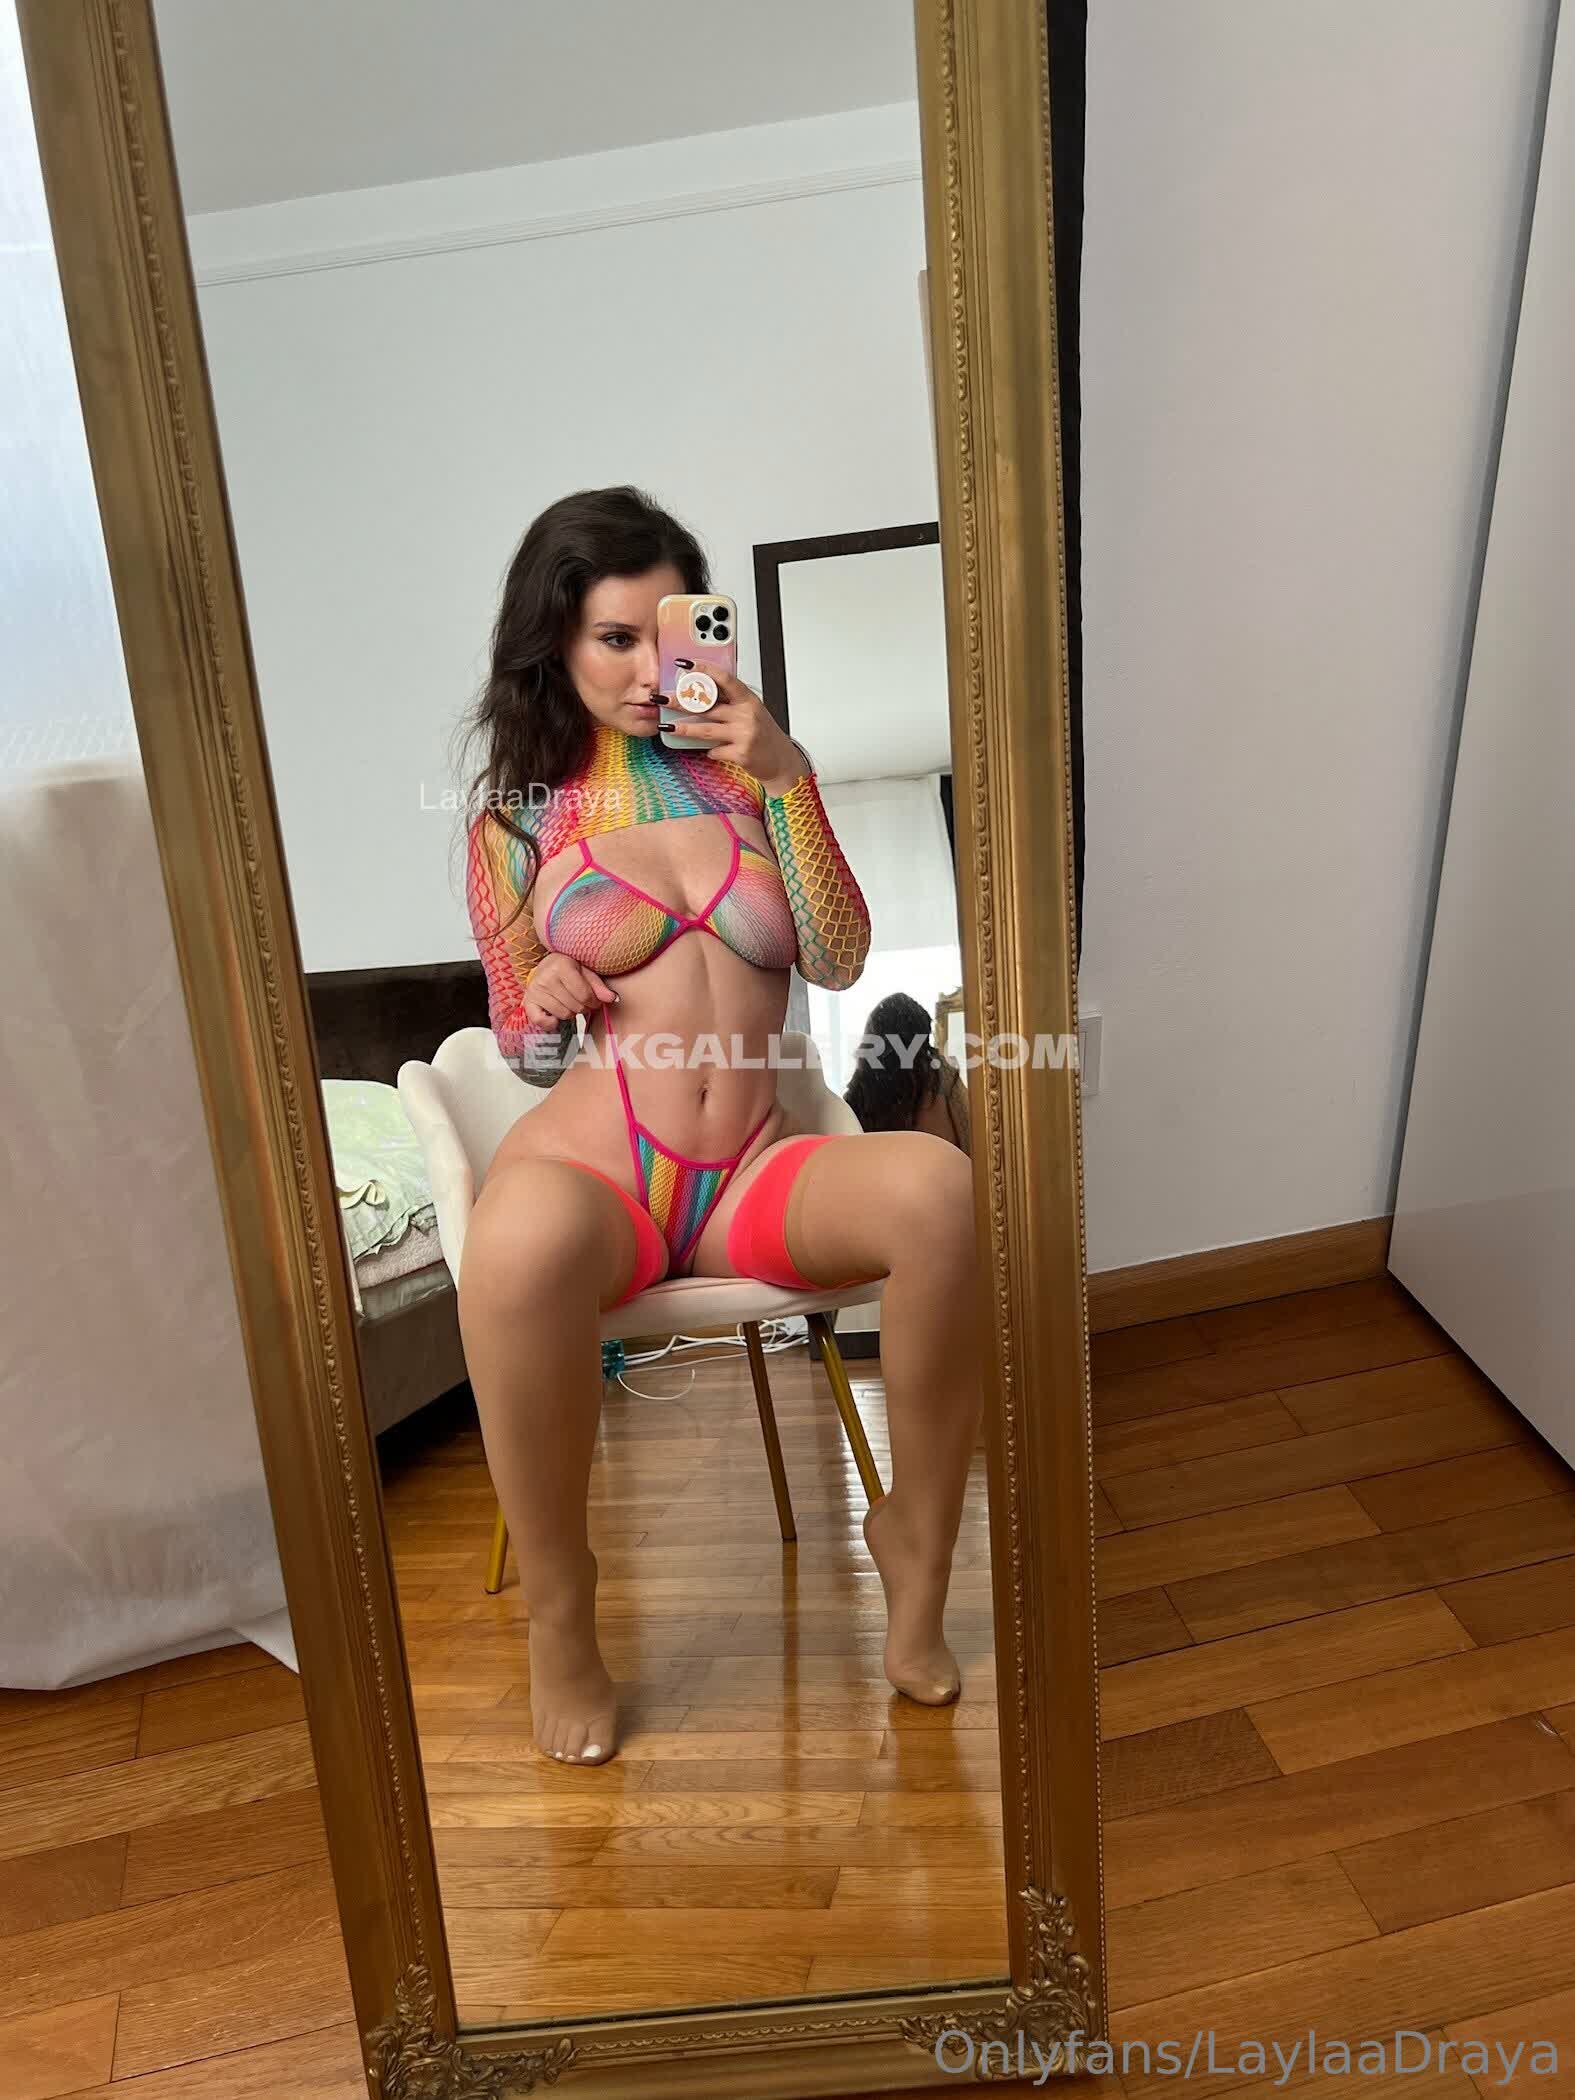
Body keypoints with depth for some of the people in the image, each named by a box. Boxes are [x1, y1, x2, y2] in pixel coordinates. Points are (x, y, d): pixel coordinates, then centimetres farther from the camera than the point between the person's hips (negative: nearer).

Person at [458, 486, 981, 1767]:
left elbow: (840, 960, 1)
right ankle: (558, 1607, -14)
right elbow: (522, 1043, 14)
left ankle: (916, 1540, -8)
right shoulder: (518, 820, 9)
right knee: (524, 1240, -40)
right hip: (590, 1167, -2)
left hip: (752, 1175, 2)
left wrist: (785, 779, -8)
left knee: (936, 1186, -31)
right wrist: (546, 1008, -11)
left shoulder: (747, 771, 12)